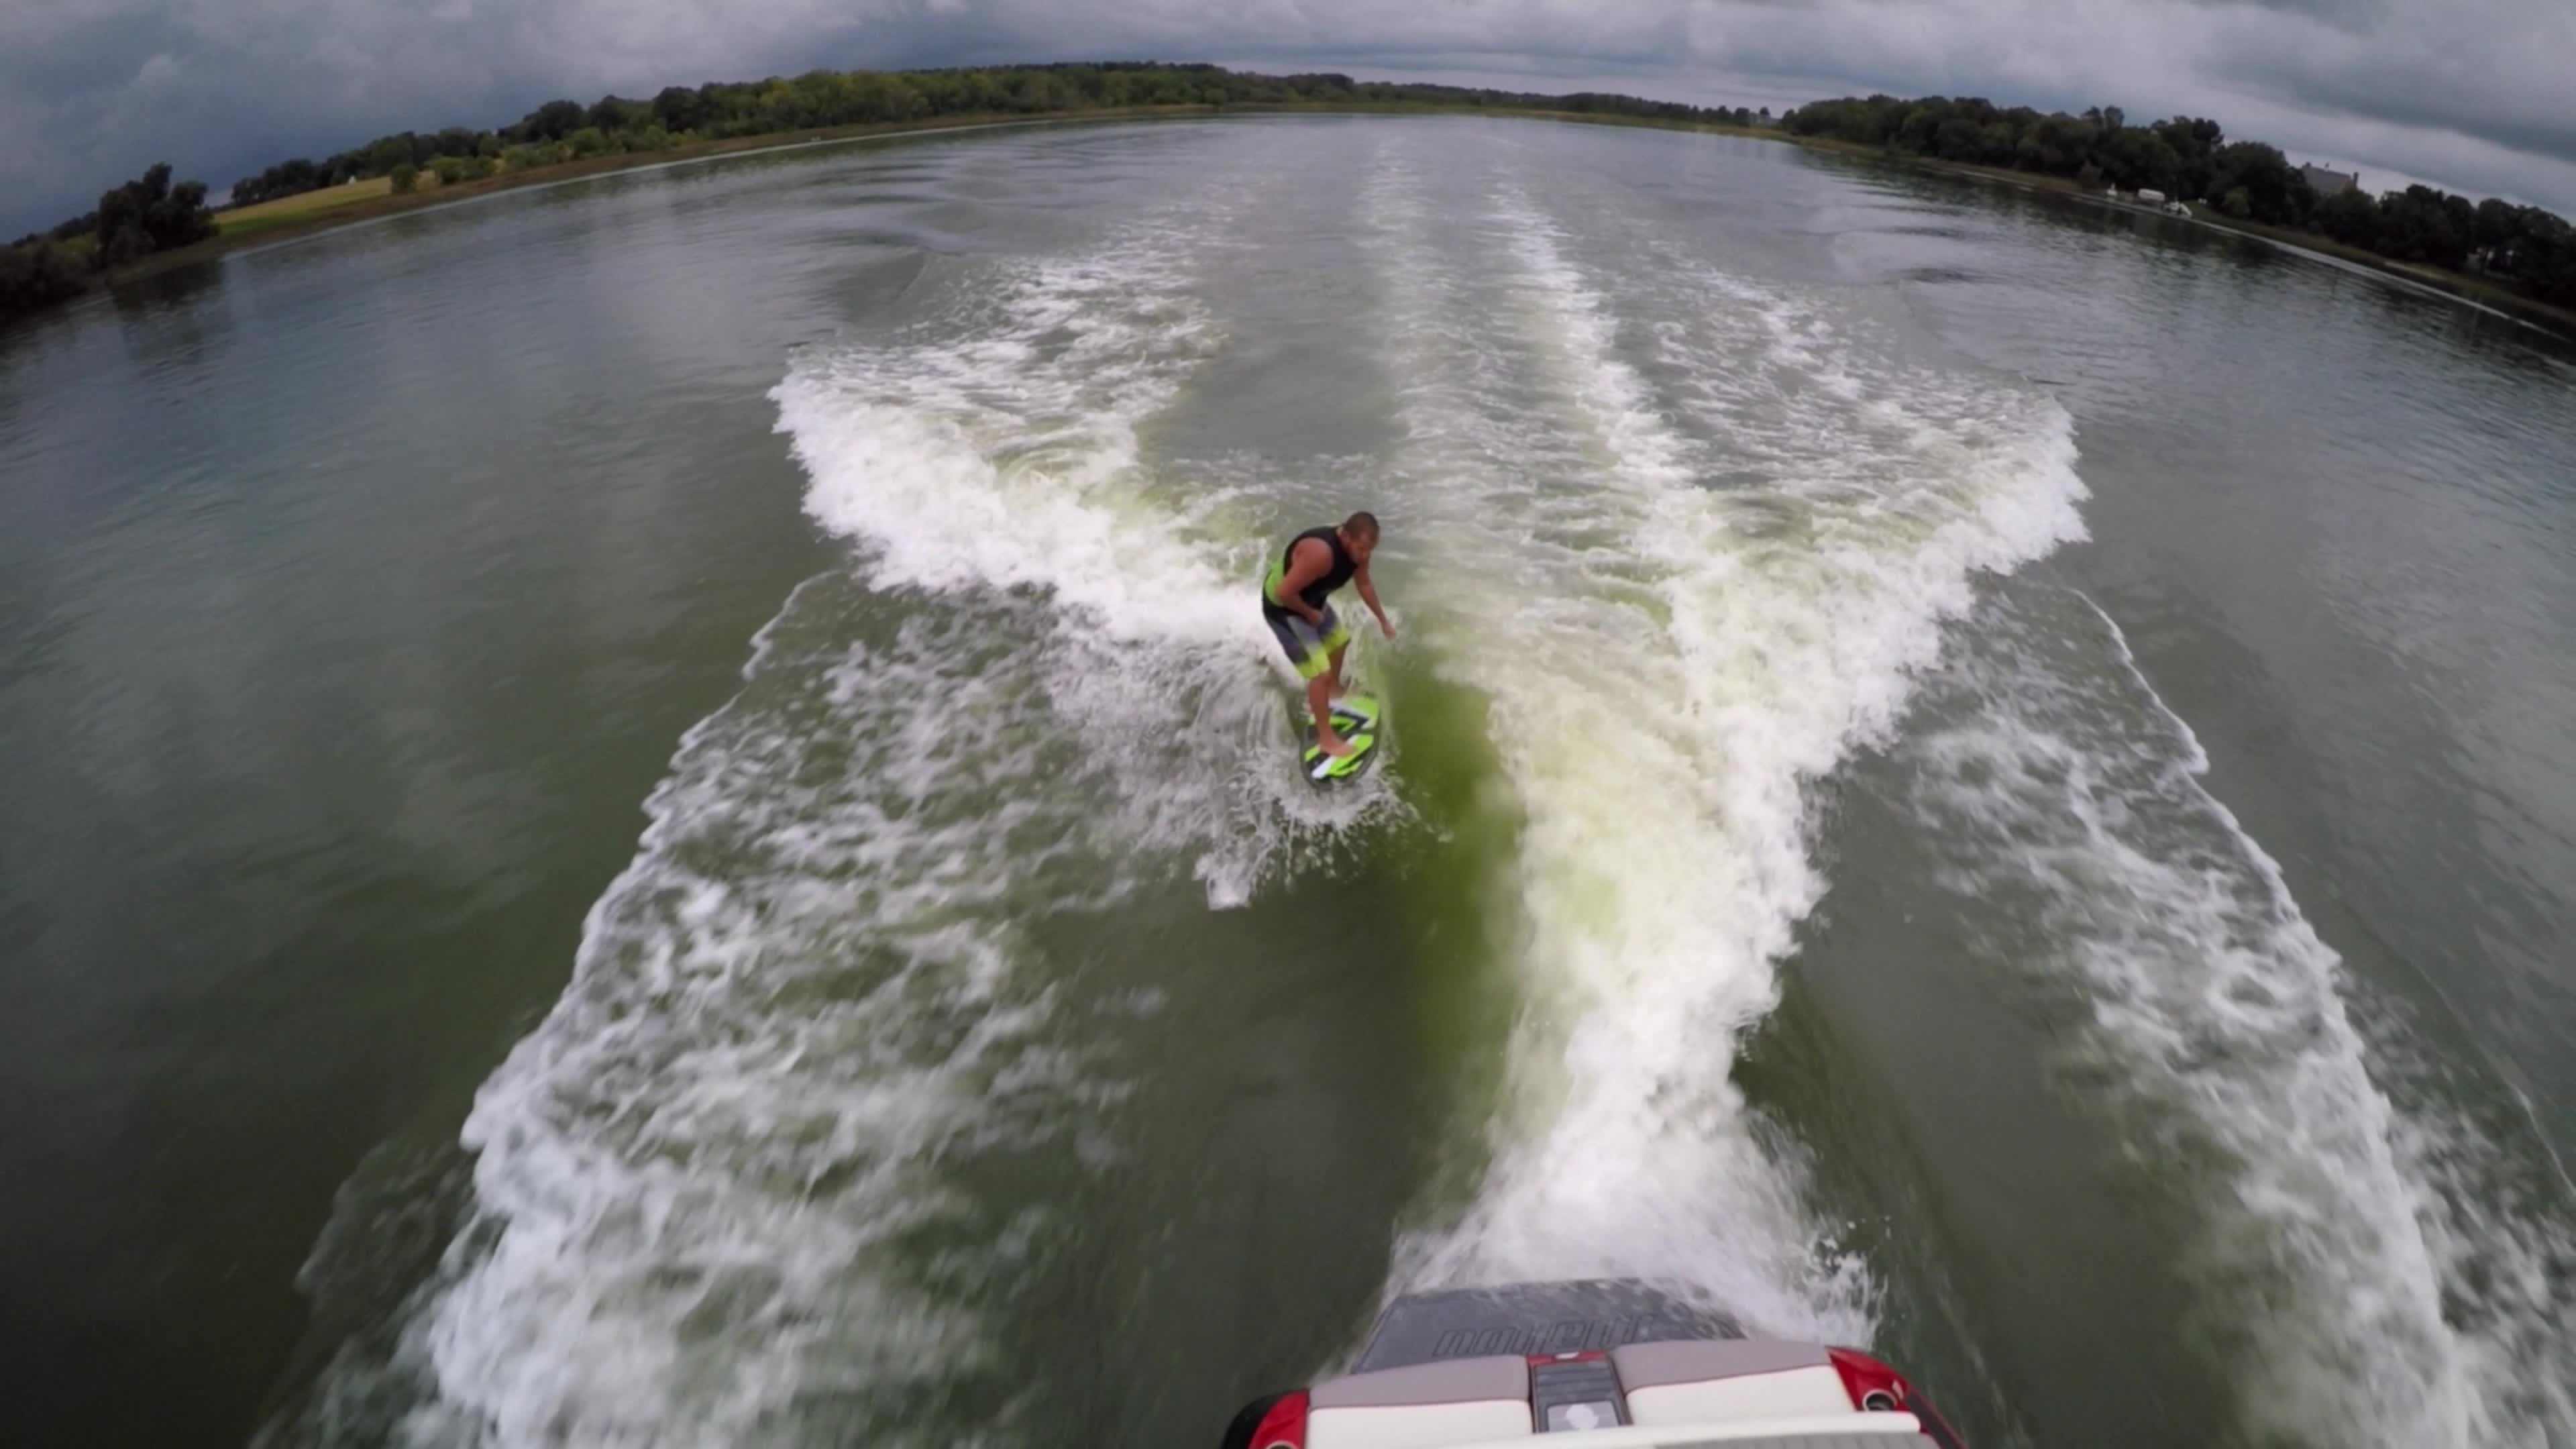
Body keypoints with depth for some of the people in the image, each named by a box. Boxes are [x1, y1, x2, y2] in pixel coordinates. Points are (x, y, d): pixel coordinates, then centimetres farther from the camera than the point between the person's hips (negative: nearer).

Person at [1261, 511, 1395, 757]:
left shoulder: (1357, 548, -12)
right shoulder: (1321, 553, -40)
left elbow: (1364, 584, 7)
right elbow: (1284, 592, -37)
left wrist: (1382, 620, 16)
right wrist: (1309, 613, -20)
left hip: (1312, 600, 9)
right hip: (1284, 608, -9)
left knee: (1339, 640, 30)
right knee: (1321, 674, -10)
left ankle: (1334, 690, 57)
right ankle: (1326, 737, 4)